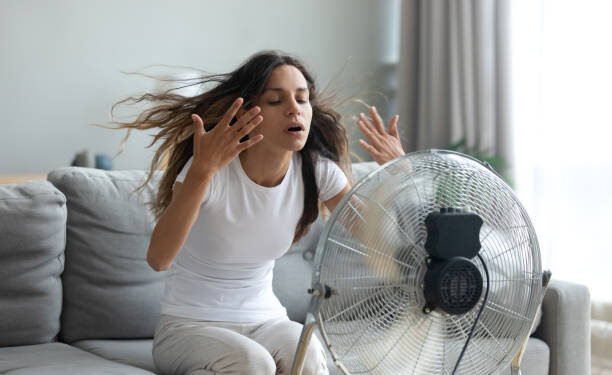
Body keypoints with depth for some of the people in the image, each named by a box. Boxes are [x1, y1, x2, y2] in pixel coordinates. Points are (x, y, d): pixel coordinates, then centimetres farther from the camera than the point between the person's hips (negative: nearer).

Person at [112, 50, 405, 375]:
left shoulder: (316, 171, -6)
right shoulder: (214, 170, -20)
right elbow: (158, 259, -34)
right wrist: (203, 170, -45)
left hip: (265, 321, 4)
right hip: (189, 327, -3)